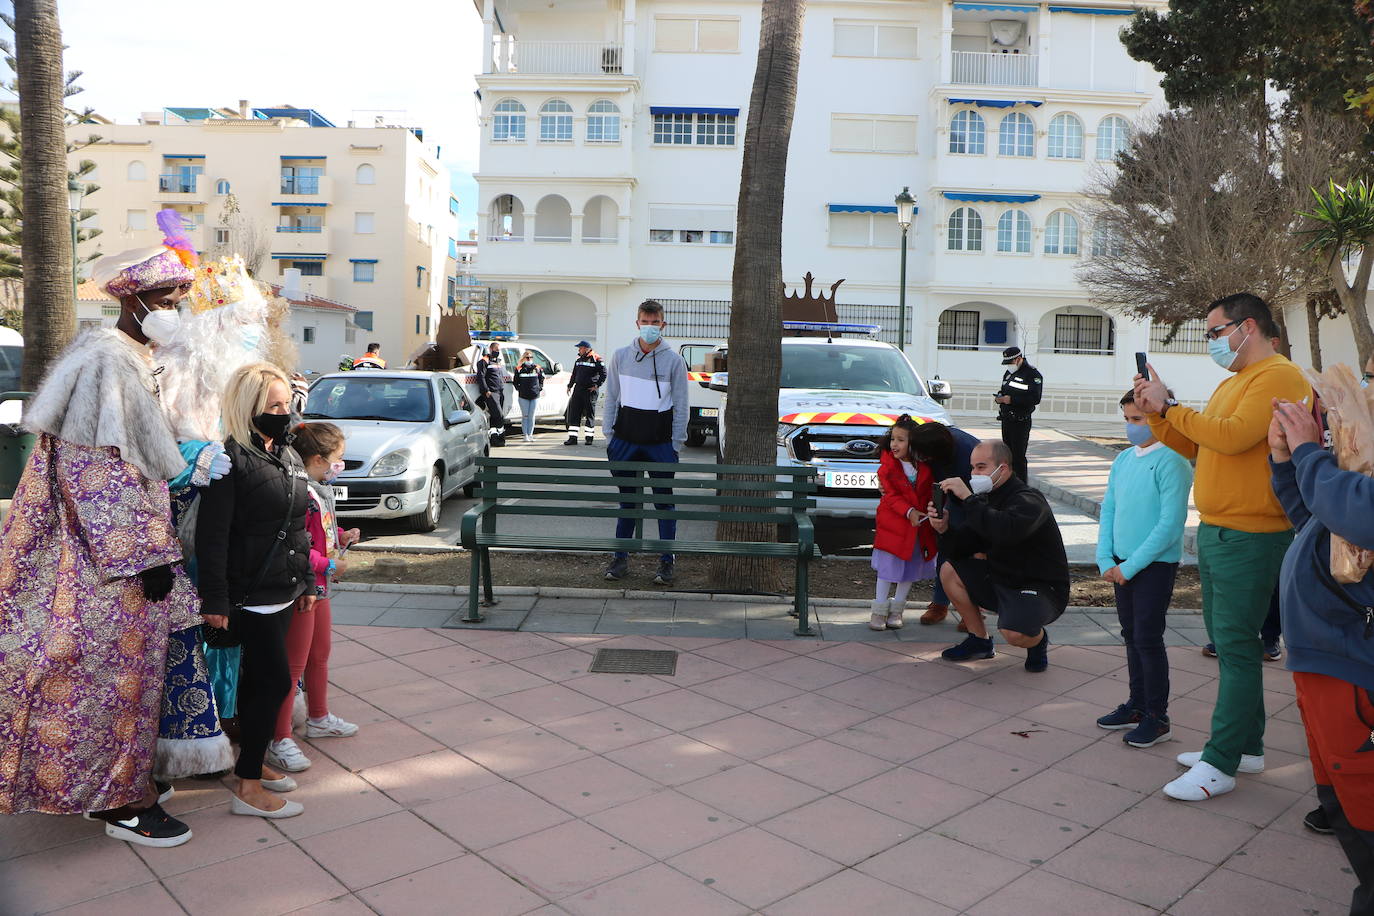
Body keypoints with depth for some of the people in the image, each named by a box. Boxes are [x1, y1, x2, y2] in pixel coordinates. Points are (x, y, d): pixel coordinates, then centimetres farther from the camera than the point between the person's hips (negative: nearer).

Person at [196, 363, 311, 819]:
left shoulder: (287, 455, 12)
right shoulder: (231, 460, -15)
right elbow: (212, 536, -19)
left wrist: (305, 582, 19)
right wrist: (215, 599, -21)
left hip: (281, 592, 8)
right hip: (251, 593, -8)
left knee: (258, 680, 17)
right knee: (275, 682, -6)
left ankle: (250, 761, 30)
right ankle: (249, 789, 4)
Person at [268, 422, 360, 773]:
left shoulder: (322, 490, 10)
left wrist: (341, 535, 7)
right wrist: (328, 566, -22)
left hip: (319, 586, 11)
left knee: (320, 654, 23)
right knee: (294, 663, -3)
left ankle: (319, 718, 40)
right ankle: (280, 740, 7)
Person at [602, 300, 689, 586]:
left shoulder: (673, 361, -1)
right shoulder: (620, 356, 6)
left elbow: (681, 405, 1)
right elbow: (611, 398, 10)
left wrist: (676, 444, -3)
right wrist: (609, 436, 5)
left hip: (660, 443, -2)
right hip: (625, 440, 2)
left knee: (664, 501, 2)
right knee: (626, 501, 11)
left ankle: (666, 562, 10)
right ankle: (620, 558, 20)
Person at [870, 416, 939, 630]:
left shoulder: (926, 465, -2)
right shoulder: (887, 467, -8)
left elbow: (932, 491, 8)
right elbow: (892, 496, -12)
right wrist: (909, 512, -24)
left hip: (921, 524, 3)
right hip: (893, 523, -3)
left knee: (912, 567, 9)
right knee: (888, 566, 0)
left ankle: (896, 610, 21)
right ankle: (879, 610, 9)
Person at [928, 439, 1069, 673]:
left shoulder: (1029, 501, -20)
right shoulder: (987, 500, 6)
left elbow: (1005, 531, -43)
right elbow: (959, 550, 3)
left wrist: (968, 498, -39)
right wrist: (944, 529, -18)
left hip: (1042, 589, -8)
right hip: (1000, 580, 8)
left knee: (1014, 633, -33)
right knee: (950, 571, -3)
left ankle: (1039, 639, 8)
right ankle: (980, 640, 10)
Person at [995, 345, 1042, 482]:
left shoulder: (1032, 373, -11)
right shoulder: (1009, 373, 17)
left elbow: (1035, 398, -19)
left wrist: (1012, 399, -21)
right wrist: (999, 397, 4)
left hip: (1021, 421, -8)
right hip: (1006, 419, 8)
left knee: (1018, 456, -10)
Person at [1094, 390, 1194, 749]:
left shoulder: (1171, 462, -14)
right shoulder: (1123, 459, 7)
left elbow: (1171, 524, -19)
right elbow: (1108, 511, 10)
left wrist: (1131, 565, -17)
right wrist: (1106, 560, 0)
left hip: (1156, 564, -7)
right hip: (1122, 564, 7)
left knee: (1148, 639, -2)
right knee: (1131, 636, 15)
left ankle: (1157, 717, 11)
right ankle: (1137, 705, 28)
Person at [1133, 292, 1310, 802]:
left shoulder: (1279, 377, -12)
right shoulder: (1232, 383, 19)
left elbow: (1232, 436, -25)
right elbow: (1194, 447, 19)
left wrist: (1170, 405, -15)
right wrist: (1156, 413, 6)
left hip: (1250, 536, -10)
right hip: (1214, 531, 10)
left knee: (1236, 646, -5)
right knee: (1229, 643, 15)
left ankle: (1221, 764, 1)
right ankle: (1246, 746, 27)